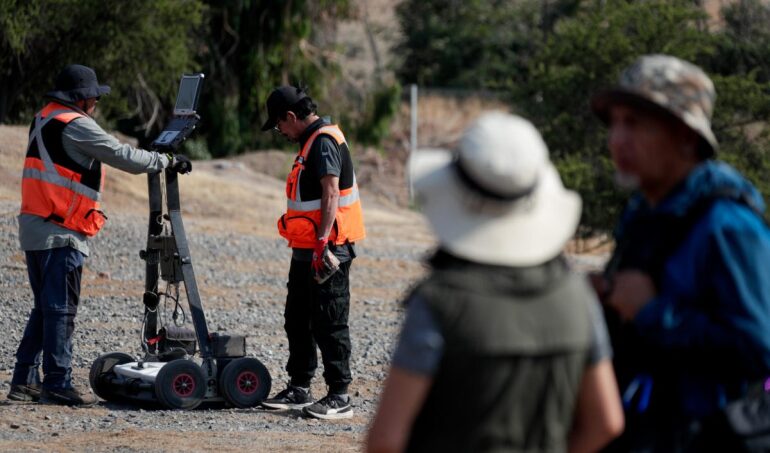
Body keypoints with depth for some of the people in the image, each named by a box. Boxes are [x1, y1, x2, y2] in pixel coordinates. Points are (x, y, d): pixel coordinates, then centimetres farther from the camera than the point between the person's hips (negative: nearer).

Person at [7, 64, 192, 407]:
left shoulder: (43, 121, 16)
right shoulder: (75, 125, -12)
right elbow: (123, 157, -11)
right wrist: (168, 161, 0)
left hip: (33, 229, 9)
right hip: (60, 234, -9)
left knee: (44, 308, 14)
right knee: (61, 309, -5)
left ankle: (24, 381, 15)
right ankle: (57, 384, -5)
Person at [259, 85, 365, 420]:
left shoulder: (324, 142, -16)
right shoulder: (313, 140, 16)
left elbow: (331, 193, -24)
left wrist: (322, 242, -28)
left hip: (326, 251, -11)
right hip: (307, 251, 11)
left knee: (329, 324, -7)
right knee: (297, 320, 16)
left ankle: (339, 397, -3)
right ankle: (299, 389, 24)